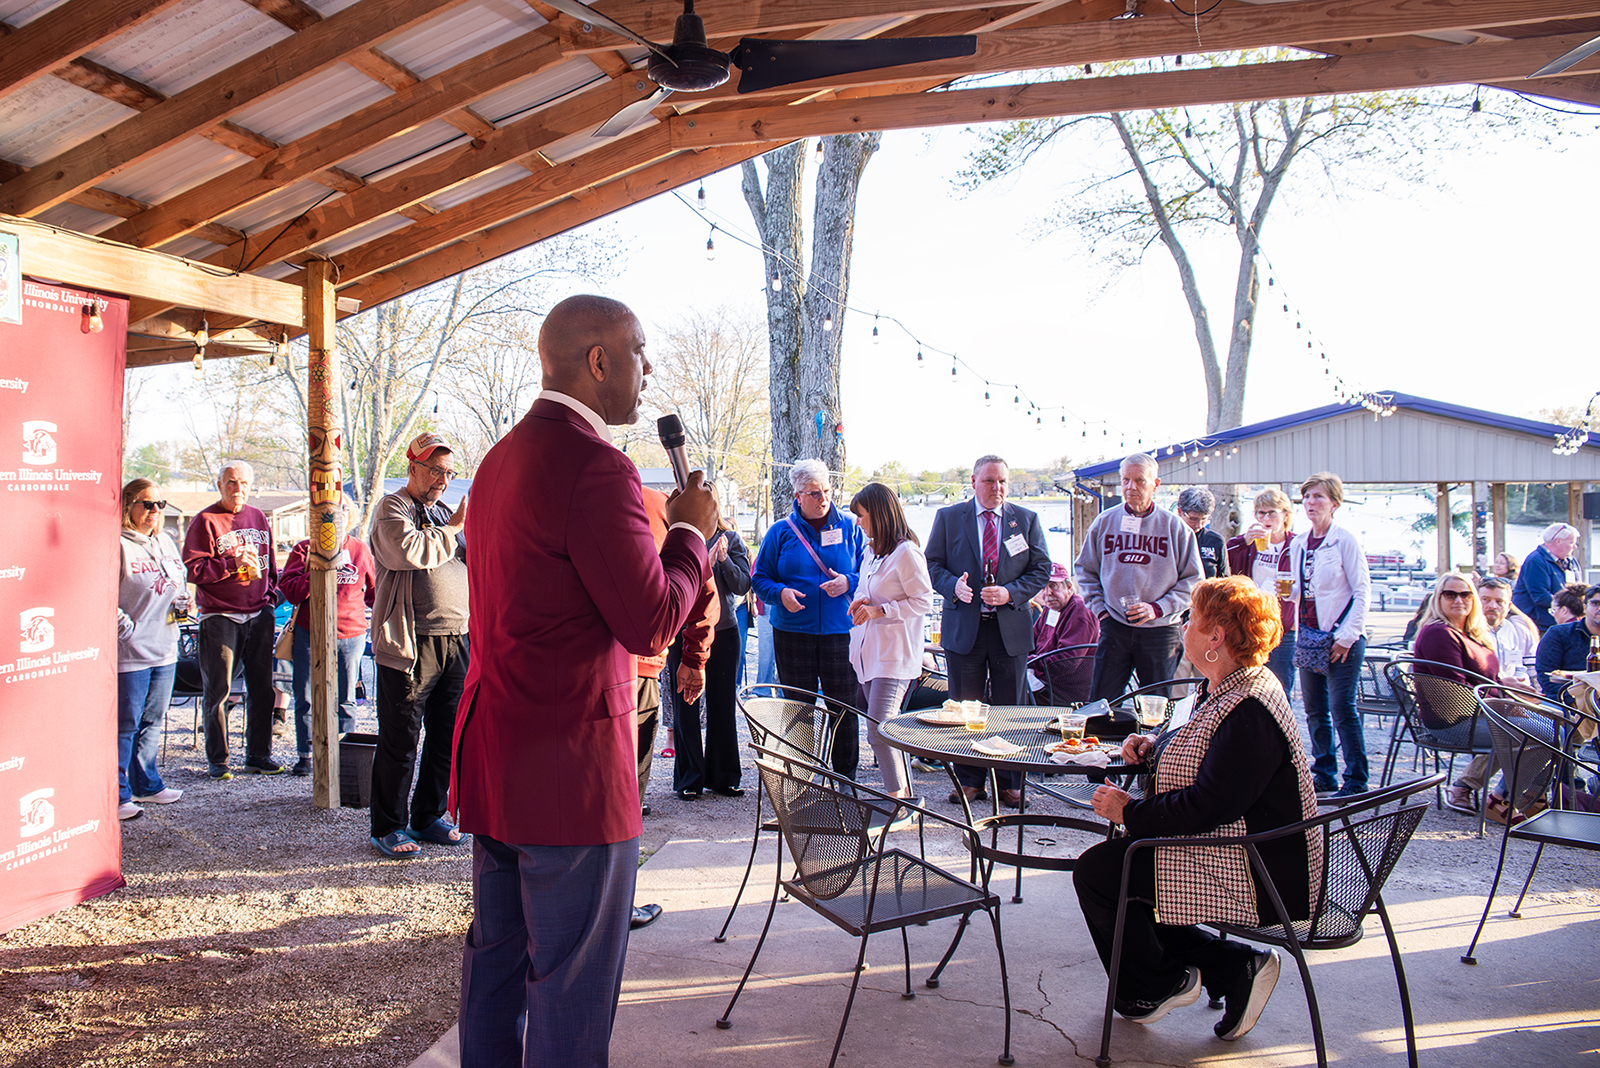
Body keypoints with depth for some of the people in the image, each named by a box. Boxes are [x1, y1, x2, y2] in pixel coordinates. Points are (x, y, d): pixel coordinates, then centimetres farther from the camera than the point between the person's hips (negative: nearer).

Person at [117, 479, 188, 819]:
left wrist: (181, 603, 7)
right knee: (125, 726, -3)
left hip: (164, 650, 8)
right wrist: (127, 629, -17)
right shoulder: (117, 546, -12)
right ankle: (116, 796, 5)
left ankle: (146, 785, 28)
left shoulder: (165, 542, 14)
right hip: (130, 652, -8)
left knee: (152, 721, 16)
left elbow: (179, 583, 26)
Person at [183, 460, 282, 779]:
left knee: (262, 688, 8)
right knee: (218, 689, -1)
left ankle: (258, 754, 18)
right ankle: (217, 759, 9)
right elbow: (194, 569, -11)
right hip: (219, 616, -5)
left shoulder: (258, 517, 14)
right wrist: (233, 563, -18)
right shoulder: (205, 521, -4)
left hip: (259, 614, 5)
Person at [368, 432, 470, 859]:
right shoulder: (391, 509, -2)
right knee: (400, 741, -1)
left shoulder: (445, 512, 19)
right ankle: (387, 828, 10)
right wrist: (453, 529, -10)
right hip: (411, 644, -7)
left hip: (456, 640, 7)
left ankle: (428, 816, 25)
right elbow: (408, 551, -22)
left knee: (448, 736, 11)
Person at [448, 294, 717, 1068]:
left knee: (496, 953, 21)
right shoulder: (594, 465, -20)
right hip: (571, 770, -9)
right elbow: (652, 622, -18)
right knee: (572, 983, 4)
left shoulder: (501, 458, 11)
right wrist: (690, 532, -5)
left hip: (493, 756, 10)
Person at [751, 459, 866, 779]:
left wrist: (848, 583, -14)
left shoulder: (850, 528, 6)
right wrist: (780, 593, -14)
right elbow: (760, 578, 7)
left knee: (844, 709, 3)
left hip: (841, 631, 0)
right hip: (792, 631, 0)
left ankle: (846, 779, 17)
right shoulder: (780, 532, 5)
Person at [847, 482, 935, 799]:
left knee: (879, 731, -13)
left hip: (894, 655, -9)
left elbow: (924, 602, -14)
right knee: (880, 731, 11)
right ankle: (906, 794, 22)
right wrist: (861, 603, 4)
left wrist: (879, 610, -19)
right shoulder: (872, 551, 14)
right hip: (868, 652, 9)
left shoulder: (906, 553, -13)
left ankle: (899, 800, -1)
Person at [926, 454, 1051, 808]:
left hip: (1011, 627, 1)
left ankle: (1010, 784, 17)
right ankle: (969, 781, 17)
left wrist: (1010, 593, -12)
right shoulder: (948, 517, 5)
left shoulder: (1027, 520, 6)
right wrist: (953, 585, -16)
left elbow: (1041, 569, 4)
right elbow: (933, 564, 5)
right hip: (963, 627, 0)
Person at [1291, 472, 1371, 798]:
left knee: (1342, 709, -8)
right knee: (1315, 710, 10)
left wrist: (1346, 637, -15)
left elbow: (1362, 591, -9)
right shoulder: (1298, 545, 12)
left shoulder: (1345, 541, -7)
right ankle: (1325, 774, 21)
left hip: (1341, 639, -7)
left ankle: (1356, 780, 1)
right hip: (1308, 634, 7)